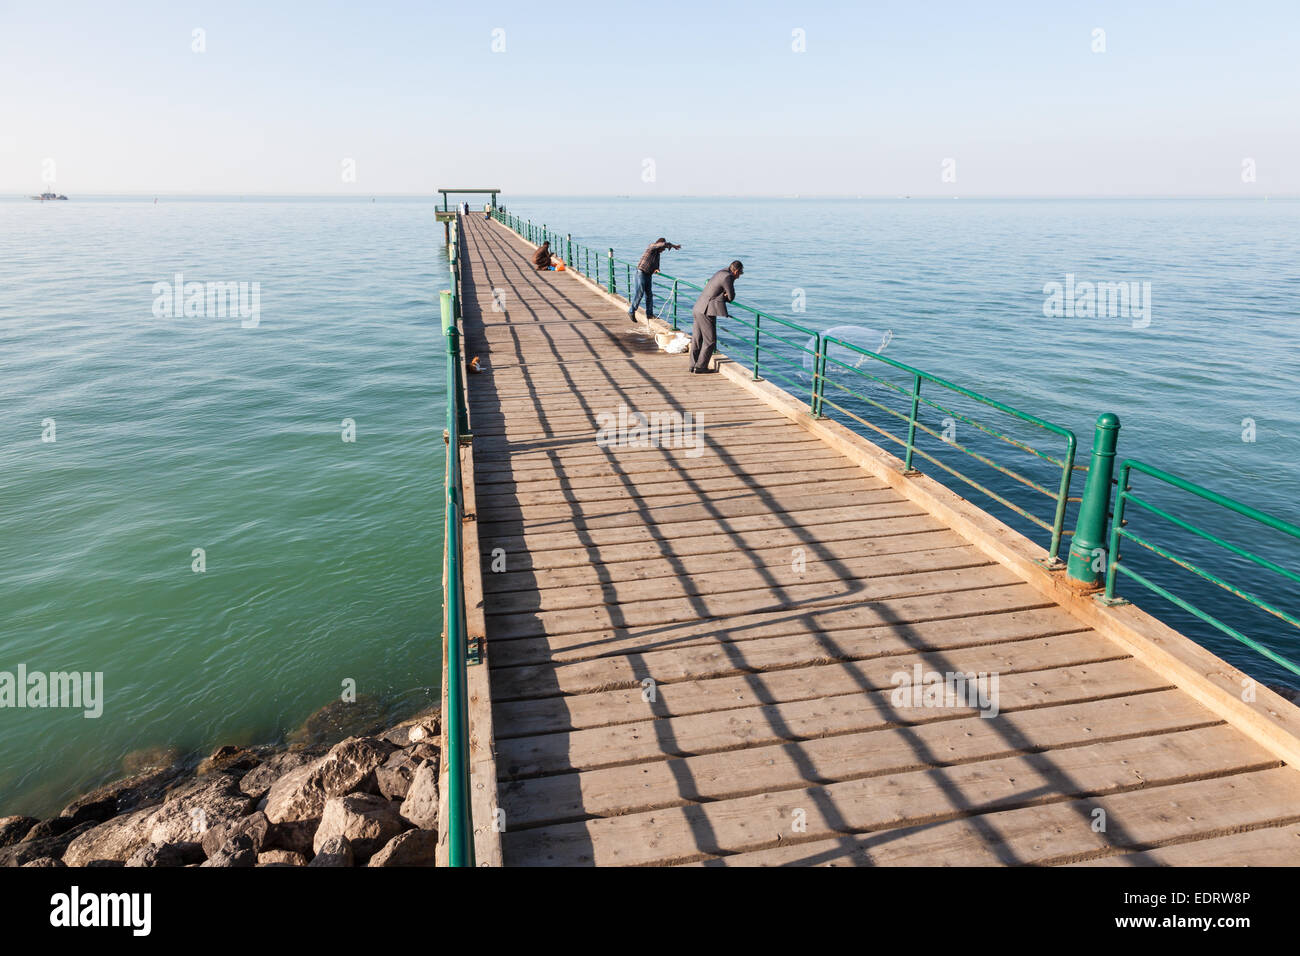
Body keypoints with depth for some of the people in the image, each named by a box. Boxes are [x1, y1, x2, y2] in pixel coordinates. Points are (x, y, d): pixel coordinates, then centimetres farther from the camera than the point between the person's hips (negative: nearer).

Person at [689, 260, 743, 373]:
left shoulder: (720, 273, 18)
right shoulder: (728, 277, -12)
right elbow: (731, 297, -8)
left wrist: (724, 296, 4)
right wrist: (726, 296, 11)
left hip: (698, 309, 10)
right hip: (707, 311, -10)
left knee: (697, 339, 13)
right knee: (710, 340, -2)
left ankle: (693, 367, 20)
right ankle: (700, 367, 1)